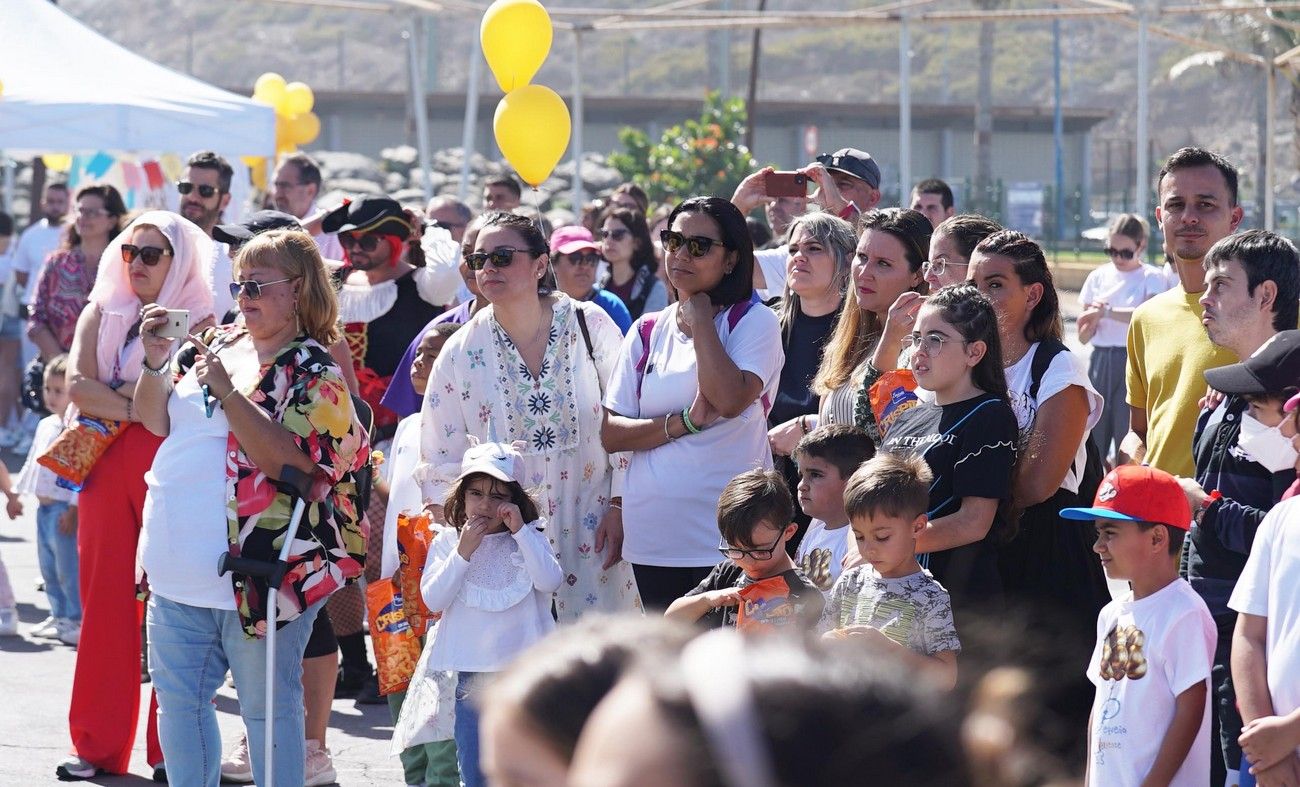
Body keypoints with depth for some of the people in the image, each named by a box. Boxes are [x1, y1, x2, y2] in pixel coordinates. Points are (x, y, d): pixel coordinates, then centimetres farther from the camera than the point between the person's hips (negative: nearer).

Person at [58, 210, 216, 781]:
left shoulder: (197, 323, 2)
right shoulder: (101, 313, 13)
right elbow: (77, 385, -1)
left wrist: (112, 393, -10)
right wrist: (139, 406, -10)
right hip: (106, 468, 3)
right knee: (105, 600, 2)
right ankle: (98, 746, 6)